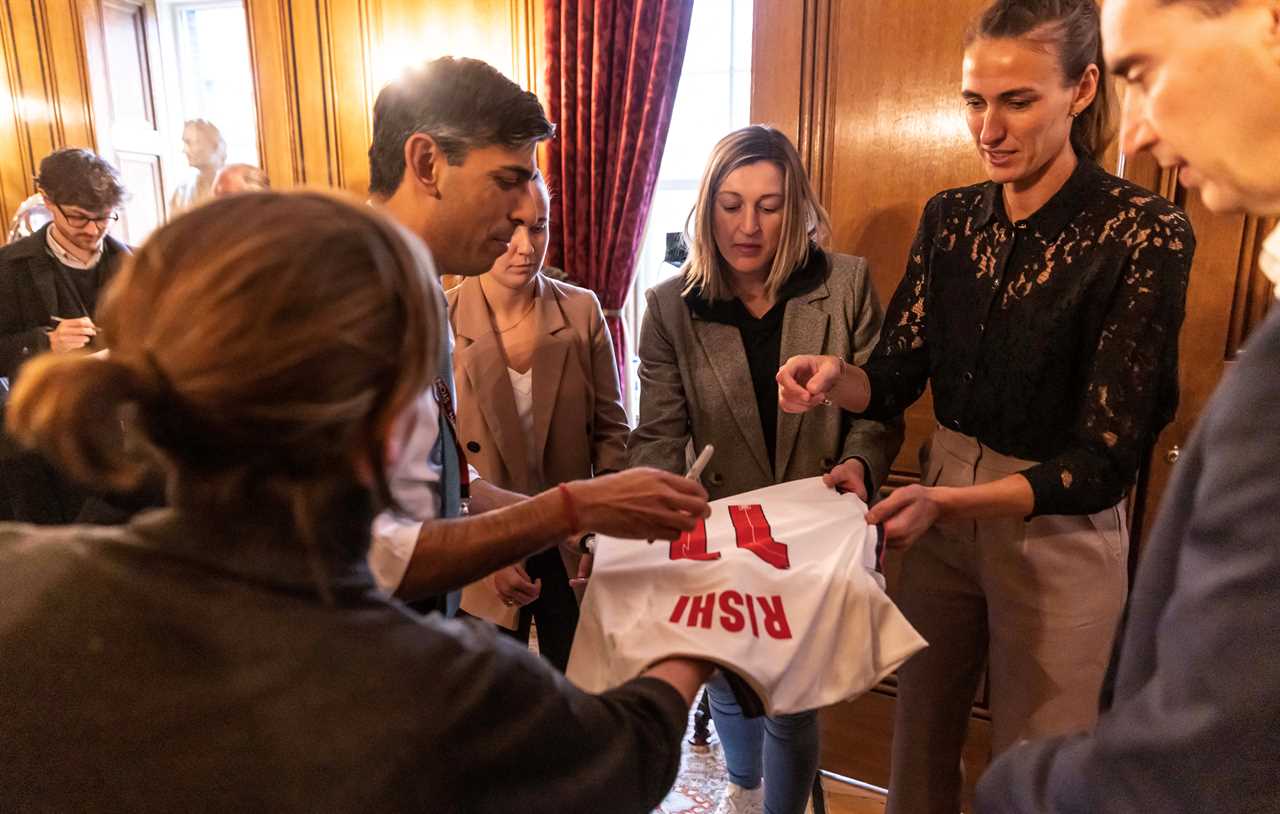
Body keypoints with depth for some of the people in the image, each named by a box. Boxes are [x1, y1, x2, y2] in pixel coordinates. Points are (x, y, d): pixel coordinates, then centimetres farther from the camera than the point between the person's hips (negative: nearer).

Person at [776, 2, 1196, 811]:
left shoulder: (1144, 232, -17)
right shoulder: (950, 218, -1)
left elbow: (1105, 459, -19)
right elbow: (897, 377, 0)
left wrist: (950, 500, -33)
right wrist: (836, 378, -22)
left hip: (1058, 534, -4)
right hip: (943, 511, 5)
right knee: (919, 739, 21)